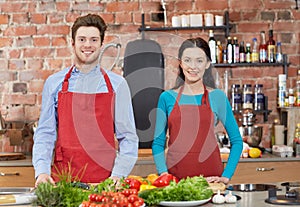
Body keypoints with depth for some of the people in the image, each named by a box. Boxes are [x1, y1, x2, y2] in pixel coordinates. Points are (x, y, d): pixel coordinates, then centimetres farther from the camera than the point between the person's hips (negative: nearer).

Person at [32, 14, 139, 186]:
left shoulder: (117, 84, 3)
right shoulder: (54, 83, 7)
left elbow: (128, 137, 3)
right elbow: (45, 133, 6)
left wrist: (118, 175, -9)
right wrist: (42, 171, -7)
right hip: (63, 178, 1)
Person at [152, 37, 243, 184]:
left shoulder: (217, 97, 3)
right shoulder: (167, 98, 5)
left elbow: (236, 141, 7)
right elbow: (158, 143, 8)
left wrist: (226, 176, -2)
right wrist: (163, 173, -5)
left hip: (210, 177, 0)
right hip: (174, 176, 1)